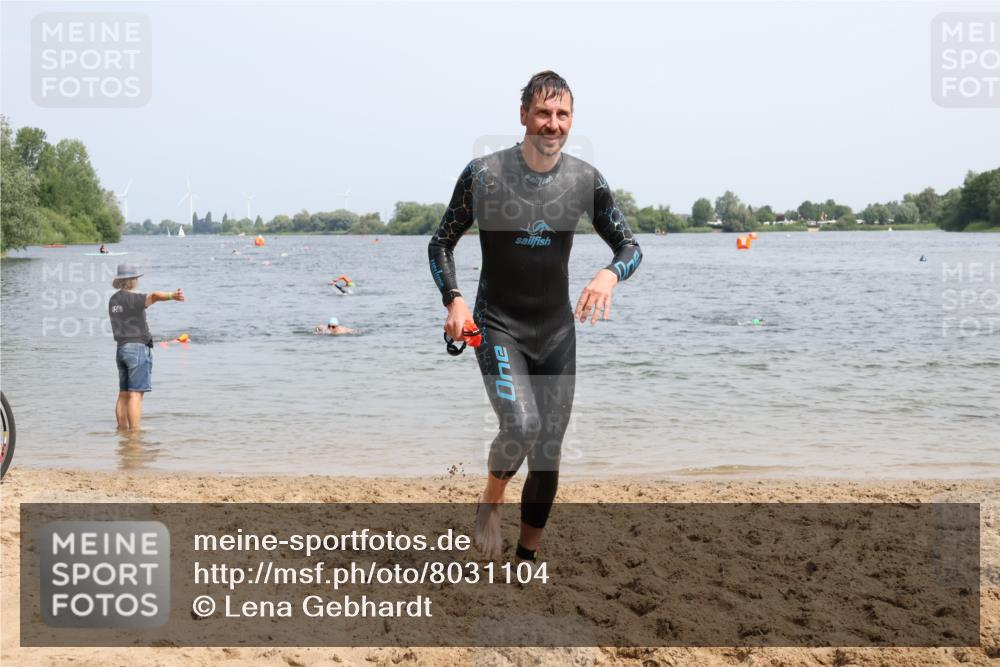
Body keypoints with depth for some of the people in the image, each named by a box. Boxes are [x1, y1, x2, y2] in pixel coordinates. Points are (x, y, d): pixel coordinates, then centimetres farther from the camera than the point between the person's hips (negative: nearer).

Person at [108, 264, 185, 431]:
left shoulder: (113, 300, 13)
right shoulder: (133, 299, -13)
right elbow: (153, 296, -34)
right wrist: (171, 295, -52)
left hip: (121, 348, 8)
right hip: (138, 348, -8)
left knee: (123, 395, 10)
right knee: (135, 394, -10)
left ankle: (123, 431, 13)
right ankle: (135, 433, -13)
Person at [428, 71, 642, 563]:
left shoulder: (586, 181, -2)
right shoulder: (483, 174, -9)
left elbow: (630, 245, 5)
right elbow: (441, 243, 1)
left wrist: (610, 274, -18)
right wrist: (453, 299, -16)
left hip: (557, 332, 4)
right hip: (498, 327, -3)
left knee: (549, 455, 6)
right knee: (521, 425, -27)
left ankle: (528, 559, 24)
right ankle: (490, 502, 4)